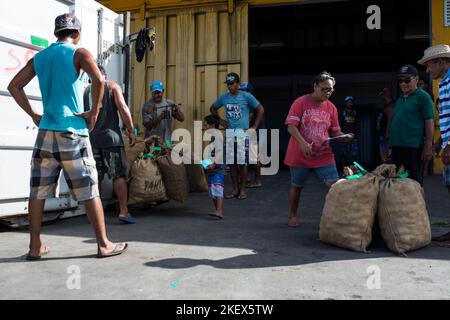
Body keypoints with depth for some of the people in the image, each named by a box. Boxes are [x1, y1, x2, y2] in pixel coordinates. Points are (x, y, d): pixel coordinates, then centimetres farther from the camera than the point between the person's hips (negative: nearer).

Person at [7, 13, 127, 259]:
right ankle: (103, 244, 5)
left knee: (38, 191, 8)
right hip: (72, 131, -5)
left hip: (46, 131, 5)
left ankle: (35, 246, 14)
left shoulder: (39, 57, 15)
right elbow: (98, 79, -18)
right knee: (89, 190, -1)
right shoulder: (78, 53, 0)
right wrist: (94, 113, -9)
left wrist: (33, 115, 14)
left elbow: (14, 86, 17)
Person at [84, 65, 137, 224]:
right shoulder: (112, 86, 5)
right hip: (110, 136, -4)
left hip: (91, 138, 4)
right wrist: (131, 131, -5)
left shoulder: (85, 90, 16)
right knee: (119, 175, -2)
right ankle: (123, 211, -7)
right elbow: (122, 108, -7)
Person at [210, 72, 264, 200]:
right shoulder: (223, 98, 7)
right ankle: (235, 189, 17)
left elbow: (260, 110, 1)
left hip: (243, 133, -4)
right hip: (229, 133, 4)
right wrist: (220, 120, 12)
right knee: (231, 163, 6)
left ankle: (243, 189, 10)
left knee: (242, 162, -2)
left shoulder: (246, 96, -3)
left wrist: (254, 127, -2)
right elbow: (212, 108, 23)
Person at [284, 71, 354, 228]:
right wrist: (303, 143, -28)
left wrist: (344, 137, -11)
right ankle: (292, 216, 30)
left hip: (324, 155, 3)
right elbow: (291, 126, -14)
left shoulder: (331, 107, 6)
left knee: (335, 185, -9)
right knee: (296, 186, 11)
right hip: (300, 155, -3)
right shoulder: (301, 102, -7)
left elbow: (335, 132, 11)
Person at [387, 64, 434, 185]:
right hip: (397, 146, 8)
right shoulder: (400, 99, 19)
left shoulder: (423, 96, -3)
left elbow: (429, 122, -9)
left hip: (413, 147, -7)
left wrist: (428, 146, -15)